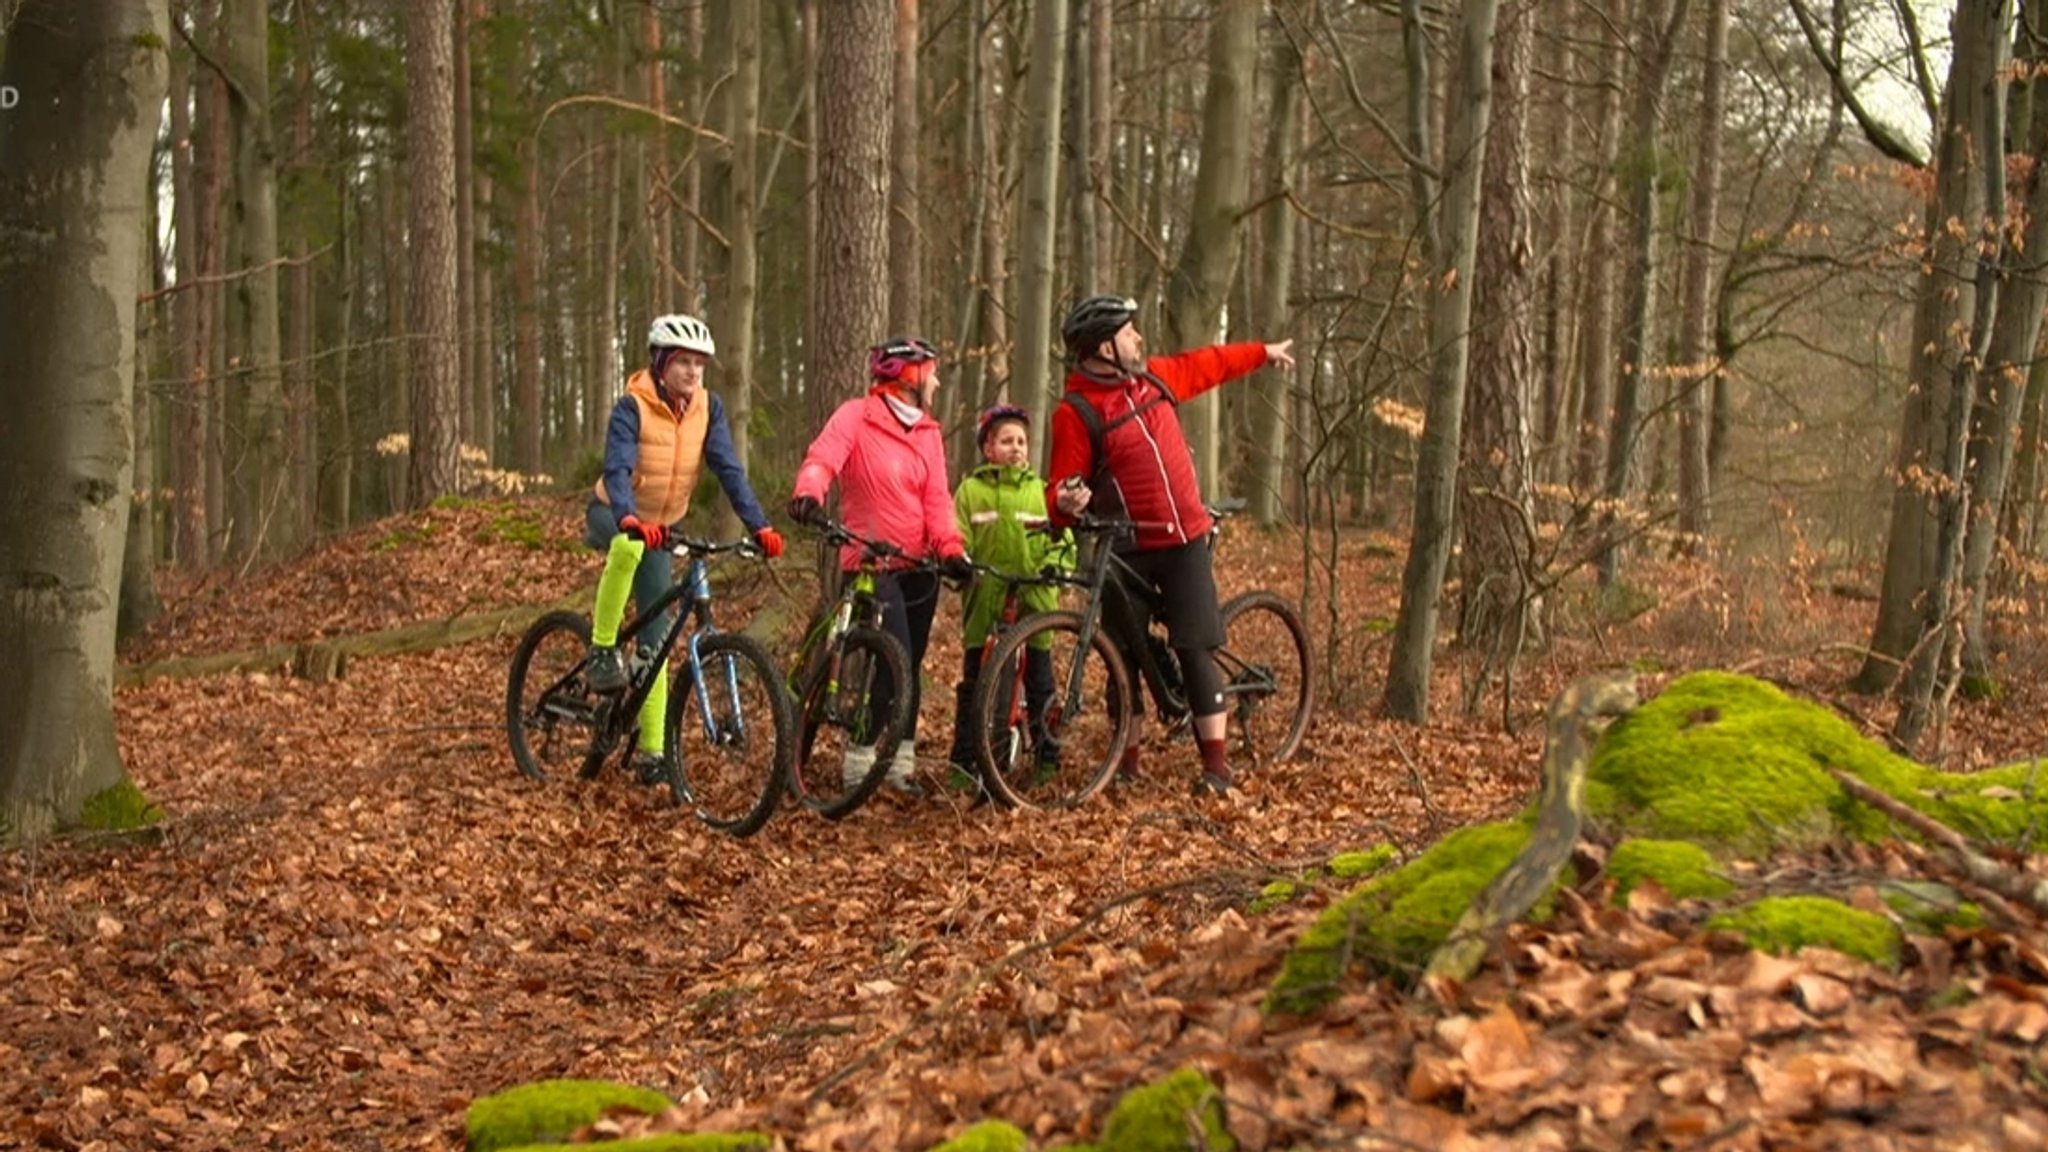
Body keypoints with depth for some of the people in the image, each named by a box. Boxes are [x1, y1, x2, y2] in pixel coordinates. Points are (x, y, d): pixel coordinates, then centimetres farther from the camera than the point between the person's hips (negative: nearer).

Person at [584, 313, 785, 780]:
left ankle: (652, 751, 5)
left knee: (655, 640, 1)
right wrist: (631, 519, -54)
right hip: (614, 518, -4)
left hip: (660, 528, 4)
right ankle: (602, 651, -28)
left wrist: (759, 525, -28)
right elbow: (617, 469, -35)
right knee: (629, 546, -42)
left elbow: (729, 469, -15)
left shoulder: (708, 408, -9)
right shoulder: (632, 407, -22)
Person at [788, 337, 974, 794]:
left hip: (918, 565, 6)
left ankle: (901, 760, 19)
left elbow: (937, 499, 1)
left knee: (910, 666, 9)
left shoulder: (929, 434, 10)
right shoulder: (856, 417, -6)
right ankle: (860, 759, -6)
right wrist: (808, 493, -44)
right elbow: (822, 458, -22)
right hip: (871, 562, -6)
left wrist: (950, 547, -16)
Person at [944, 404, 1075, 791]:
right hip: (985, 600, -1)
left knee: (1040, 684, 5)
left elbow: (1063, 541, 9)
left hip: (1033, 601, 1)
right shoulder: (970, 490, 7)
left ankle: (1047, 755, 16)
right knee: (974, 682, 2)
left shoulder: (1041, 490, 11)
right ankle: (963, 760, 8)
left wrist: (1054, 569, -8)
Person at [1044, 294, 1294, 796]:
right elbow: (1060, 490, -11)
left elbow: (1206, 364, 25)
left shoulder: (1155, 377, 6)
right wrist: (1067, 503, -35)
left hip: (1185, 541, 3)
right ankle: (1127, 763, 19)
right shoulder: (1076, 412, -11)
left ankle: (1217, 764, 1)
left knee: (1196, 650, -3)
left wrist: (1263, 352, 37)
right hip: (1127, 551, -3)